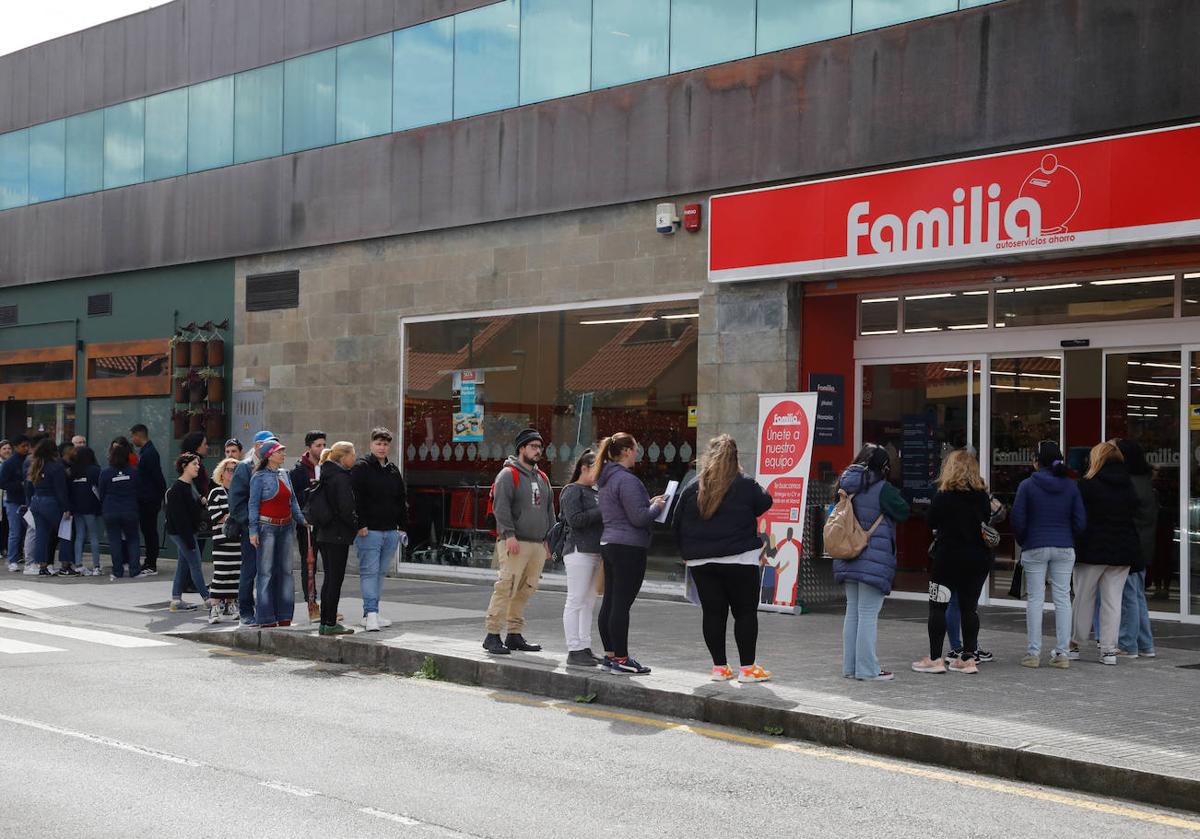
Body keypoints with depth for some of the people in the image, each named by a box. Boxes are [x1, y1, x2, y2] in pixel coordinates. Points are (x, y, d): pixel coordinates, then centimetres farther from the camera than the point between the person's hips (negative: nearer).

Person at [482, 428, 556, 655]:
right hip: (515, 544, -7)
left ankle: (514, 635, 13)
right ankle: (492, 635, -9)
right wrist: (509, 535, -20)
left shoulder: (542, 478, 21)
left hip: (537, 544, 8)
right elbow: (501, 507, -12)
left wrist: (548, 540, 18)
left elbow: (549, 511, 25)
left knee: (525, 591, 7)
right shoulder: (508, 474, -3)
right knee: (506, 589, -12)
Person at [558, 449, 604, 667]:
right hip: (579, 551, -9)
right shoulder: (572, 491, -6)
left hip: (595, 552, 9)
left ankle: (585, 648, 14)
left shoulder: (596, 492, 20)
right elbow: (575, 520, -18)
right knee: (576, 601, -7)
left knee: (589, 603, 10)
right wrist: (602, 512, -17)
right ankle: (574, 651, -8)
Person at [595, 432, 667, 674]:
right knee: (622, 603, -7)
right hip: (629, 547, -10)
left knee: (609, 602, 12)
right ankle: (621, 659, -5)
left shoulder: (607, 479, 15)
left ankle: (610, 654, 18)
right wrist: (657, 507, -1)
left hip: (609, 544, 10)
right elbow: (639, 518, -19)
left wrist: (649, 503, 15)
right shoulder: (626, 480, -16)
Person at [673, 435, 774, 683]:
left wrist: (687, 553, 17)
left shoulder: (692, 488, 4)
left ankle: (720, 667, 11)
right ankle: (747, 667, 4)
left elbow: (677, 525, 7)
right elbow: (765, 503, 8)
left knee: (712, 613, 8)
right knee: (745, 612, 4)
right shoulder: (745, 485, -7)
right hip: (739, 560, -4)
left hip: (701, 563, 4)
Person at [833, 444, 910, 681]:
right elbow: (902, 511, -9)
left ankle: (850, 666, 19)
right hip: (873, 561, -7)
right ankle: (867, 669, -3)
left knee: (853, 612, 14)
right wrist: (894, 494, 5)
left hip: (848, 560, 7)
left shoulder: (846, 486, 9)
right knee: (868, 613, -4)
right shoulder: (882, 488, -13)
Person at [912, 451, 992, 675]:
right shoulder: (983, 495, 1)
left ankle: (935, 658, 3)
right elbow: (986, 522, 11)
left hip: (949, 557, -4)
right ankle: (968, 658, 10)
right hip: (978, 559, 4)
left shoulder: (943, 495, -11)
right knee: (969, 607, 10)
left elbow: (932, 522, -2)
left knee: (937, 607, 4)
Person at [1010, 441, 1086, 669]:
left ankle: (1033, 653, 1)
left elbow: (1018, 521, -6)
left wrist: (1023, 543, 10)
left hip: (1035, 548, -2)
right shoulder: (1071, 486, 3)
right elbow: (1080, 521, 1)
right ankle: (1062, 653, 5)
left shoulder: (1027, 485, -6)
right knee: (1062, 599, 5)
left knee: (1035, 599, 2)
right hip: (1064, 549, 2)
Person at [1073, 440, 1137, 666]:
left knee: (1083, 598, 8)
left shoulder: (1087, 485, -10)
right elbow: (1137, 515, 10)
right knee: (1113, 600, 6)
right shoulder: (1129, 486, 6)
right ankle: (1109, 649, 4)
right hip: (1123, 551, 4)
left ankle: (1075, 645, 15)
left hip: (1093, 551, -4)